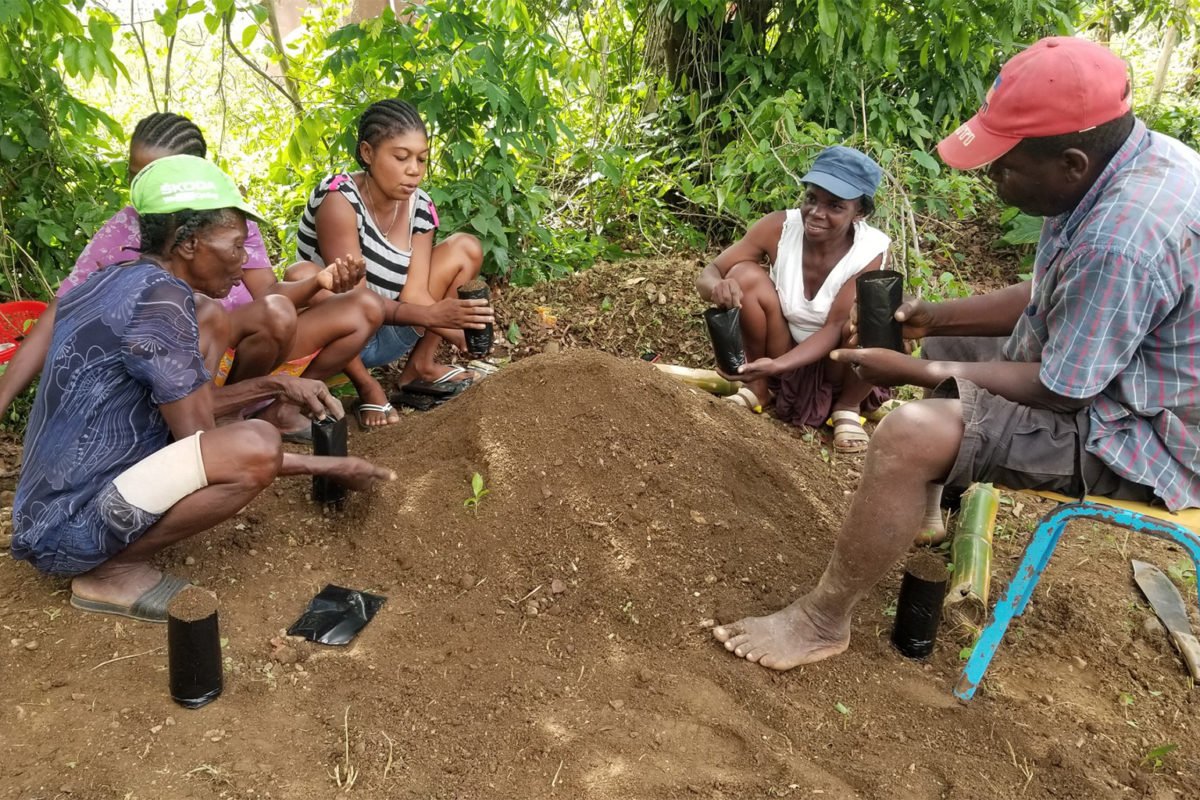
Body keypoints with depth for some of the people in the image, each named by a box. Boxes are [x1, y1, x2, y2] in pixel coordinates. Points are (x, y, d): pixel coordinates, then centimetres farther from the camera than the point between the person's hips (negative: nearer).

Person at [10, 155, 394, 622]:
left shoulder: (116, 282, 9)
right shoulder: (161, 297, -18)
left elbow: (182, 407, 17)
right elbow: (198, 439, -16)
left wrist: (275, 388, 9)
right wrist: (328, 468, -9)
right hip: (69, 531, -10)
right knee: (257, 445, -29)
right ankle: (112, 570, -7)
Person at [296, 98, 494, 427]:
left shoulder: (419, 207, -7)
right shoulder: (339, 197, -24)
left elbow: (415, 293, -14)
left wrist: (460, 333, -32)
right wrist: (431, 315, -41)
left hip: (386, 335, 5)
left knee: (465, 247, -1)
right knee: (303, 277, -37)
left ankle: (422, 364, 0)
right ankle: (367, 387, -16)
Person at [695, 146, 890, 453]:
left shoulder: (869, 250, -24)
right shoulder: (779, 227, -20)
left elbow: (835, 328, -26)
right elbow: (708, 274, -16)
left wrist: (776, 365, -42)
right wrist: (718, 287, -42)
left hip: (834, 362, -2)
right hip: (782, 353, 2)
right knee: (744, 275, -23)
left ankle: (847, 407, -2)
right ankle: (757, 386, -1)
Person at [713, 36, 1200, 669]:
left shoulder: (1120, 242, -34)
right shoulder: (1137, 156, -3)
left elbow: (1056, 393, -24)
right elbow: (1048, 298, 9)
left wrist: (920, 372, -17)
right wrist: (933, 316, 0)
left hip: (1138, 436, -10)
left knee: (910, 437, -27)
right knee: (937, 343, 19)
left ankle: (821, 621, -8)